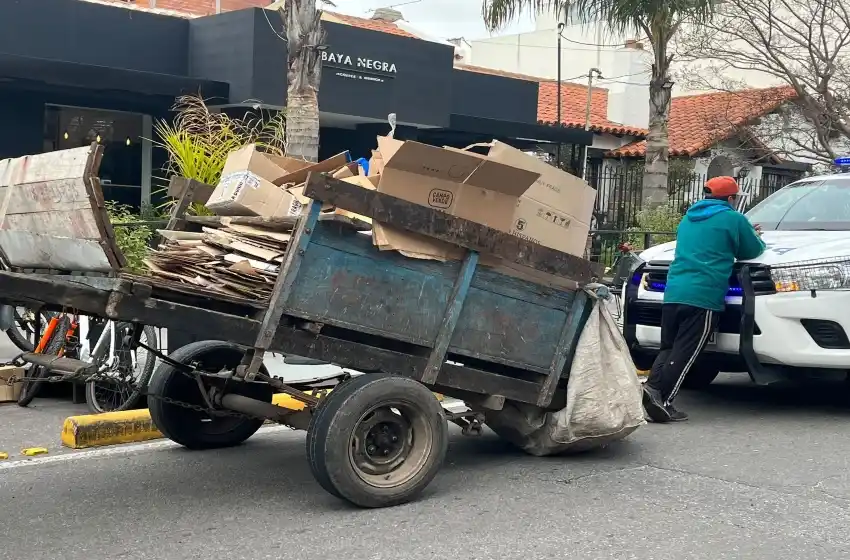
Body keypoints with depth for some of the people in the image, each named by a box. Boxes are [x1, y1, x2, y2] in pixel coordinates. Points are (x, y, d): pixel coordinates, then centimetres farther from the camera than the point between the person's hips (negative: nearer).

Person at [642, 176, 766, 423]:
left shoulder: (688, 218, 23)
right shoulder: (733, 219, 1)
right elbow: (753, 251, 10)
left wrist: (747, 235, 41)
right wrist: (754, 237, 33)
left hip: (673, 294, 7)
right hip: (703, 297, -6)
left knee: (668, 348, 13)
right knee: (685, 352, -8)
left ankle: (652, 387, -5)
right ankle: (662, 399, -16)